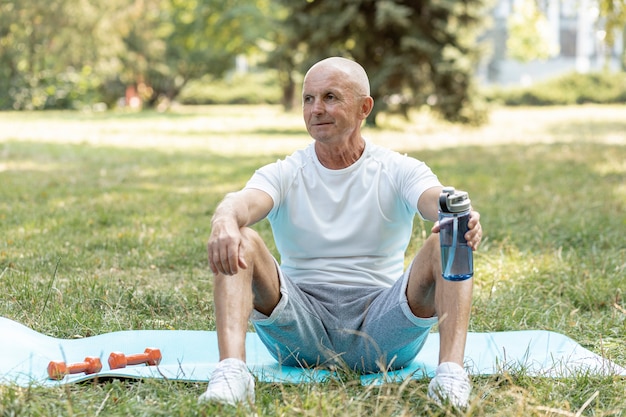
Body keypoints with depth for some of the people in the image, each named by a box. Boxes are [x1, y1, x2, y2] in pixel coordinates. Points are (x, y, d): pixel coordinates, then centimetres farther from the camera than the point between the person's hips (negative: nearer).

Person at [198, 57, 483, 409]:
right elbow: (244, 202, -18)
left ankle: (452, 370, -37)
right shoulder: (284, 175, 5)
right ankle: (232, 370, -41)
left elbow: (439, 200, -19)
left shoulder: (399, 171, 4)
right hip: (301, 332, 1)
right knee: (240, 243, -23)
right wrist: (224, 221, -45)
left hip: (382, 325, 0)